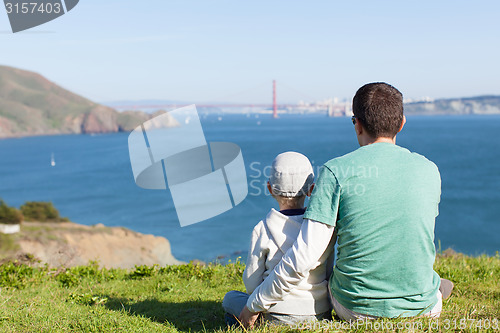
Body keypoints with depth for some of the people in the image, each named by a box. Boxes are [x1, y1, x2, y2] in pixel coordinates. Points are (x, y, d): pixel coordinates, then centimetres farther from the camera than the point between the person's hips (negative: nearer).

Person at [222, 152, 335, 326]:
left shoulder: (262, 229, -13)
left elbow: (252, 285, -7)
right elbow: (329, 274, 6)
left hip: (279, 317, -5)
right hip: (321, 315, 5)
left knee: (230, 298, 19)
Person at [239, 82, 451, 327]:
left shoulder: (336, 170, -14)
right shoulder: (429, 170, -3)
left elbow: (304, 256, -19)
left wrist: (254, 304, -8)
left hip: (355, 309, -3)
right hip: (421, 308, 4)